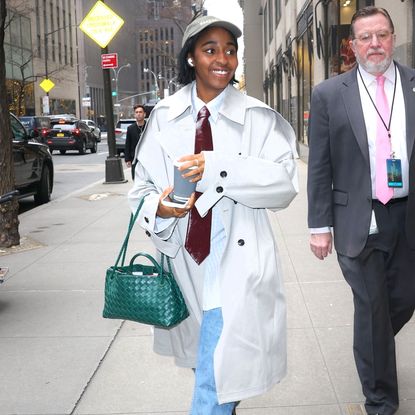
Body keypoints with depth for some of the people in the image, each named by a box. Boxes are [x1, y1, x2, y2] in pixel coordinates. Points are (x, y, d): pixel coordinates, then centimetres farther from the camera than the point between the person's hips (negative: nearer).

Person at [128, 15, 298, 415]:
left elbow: (285, 183, -15)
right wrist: (157, 207, -17)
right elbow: (141, 188, 6)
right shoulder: (164, 116, 4)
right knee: (205, 361, 23)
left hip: (235, 266, -3)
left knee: (217, 382, -7)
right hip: (183, 263, 4)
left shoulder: (259, 118, -4)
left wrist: (217, 168, -25)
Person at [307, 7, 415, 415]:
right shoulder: (329, 95, -1)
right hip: (359, 220, -2)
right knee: (371, 308, 5)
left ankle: (372, 350, 47)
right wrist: (320, 225, -4)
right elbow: (319, 167, -1)